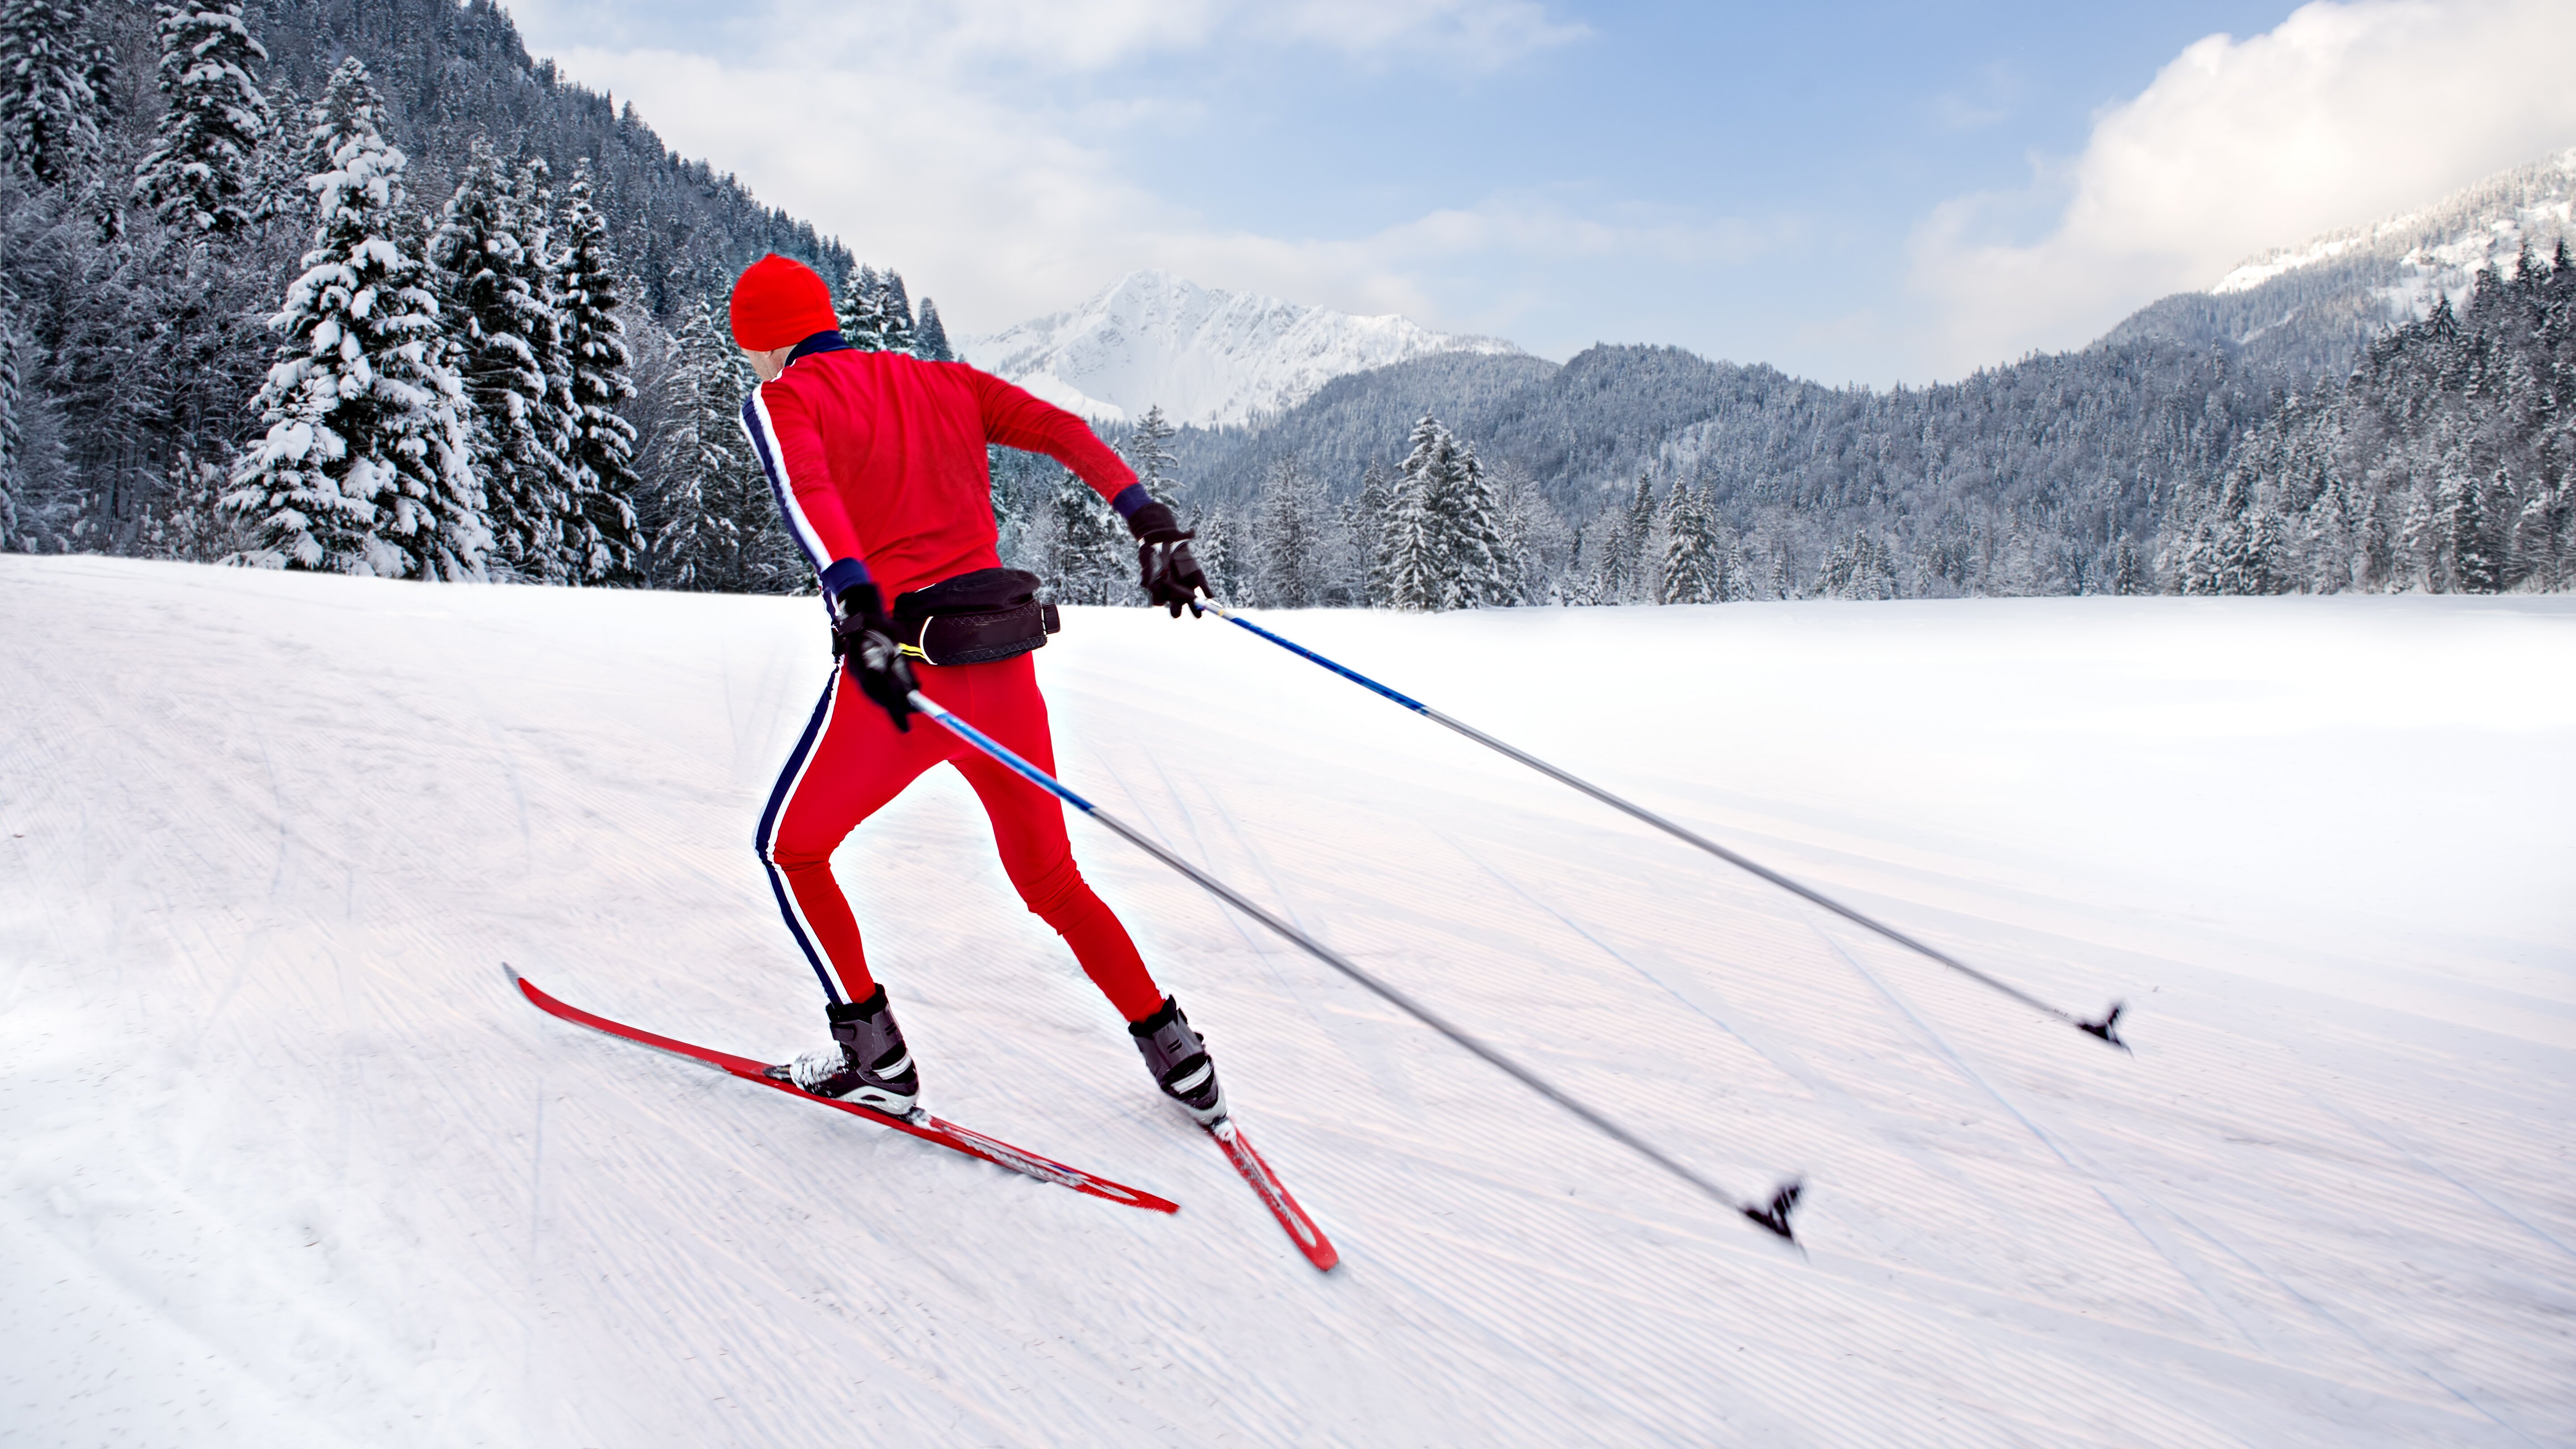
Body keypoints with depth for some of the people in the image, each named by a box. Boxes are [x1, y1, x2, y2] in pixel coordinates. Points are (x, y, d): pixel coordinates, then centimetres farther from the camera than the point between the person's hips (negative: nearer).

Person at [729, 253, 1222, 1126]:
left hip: (898, 668, -5)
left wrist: (859, 612, -32)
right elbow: (1063, 430, 8)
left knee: (790, 850, 20)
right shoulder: (941, 380, 18)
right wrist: (1151, 523, 3)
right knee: (1050, 879, 21)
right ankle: (1176, 1055, 20)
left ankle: (875, 1060, 19)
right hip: (1005, 662, 5)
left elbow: (806, 489, -18)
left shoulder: (781, 400, 3)